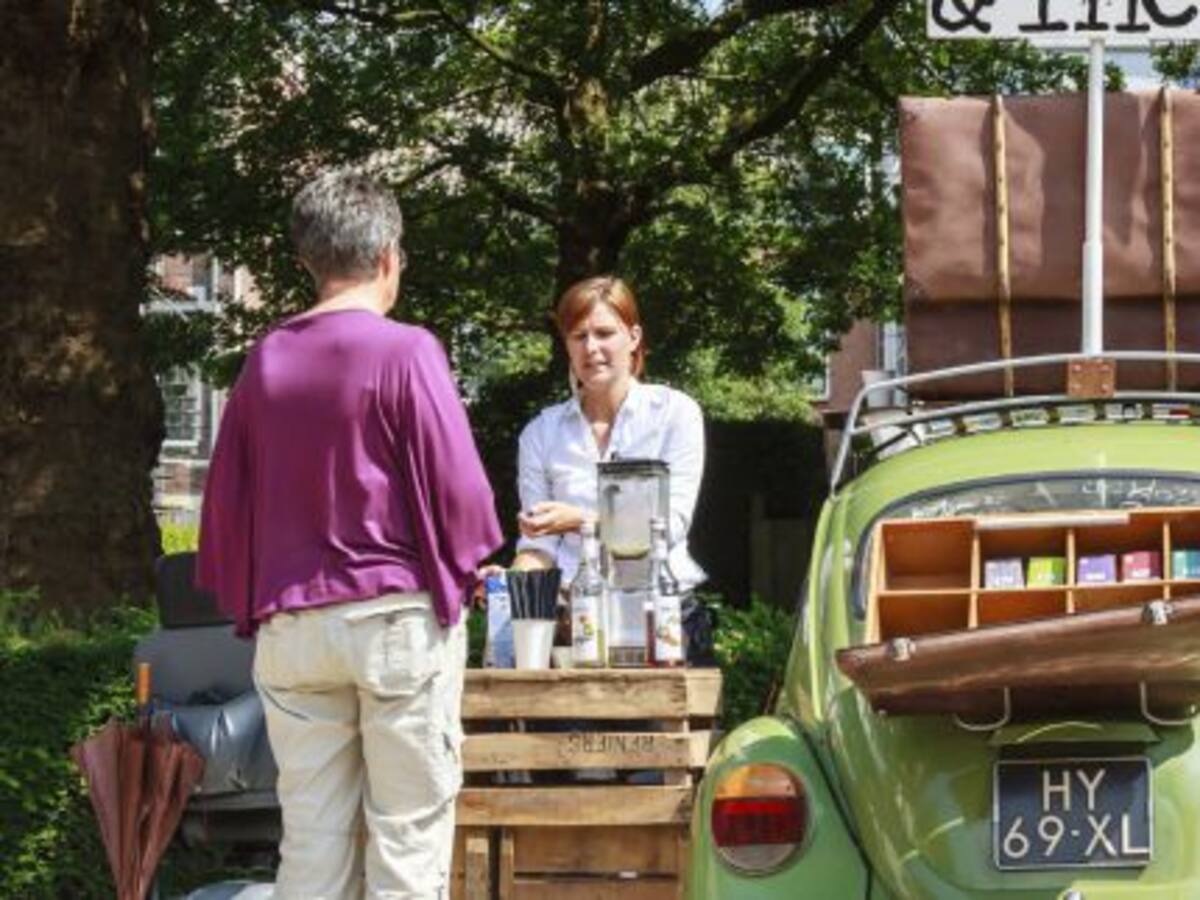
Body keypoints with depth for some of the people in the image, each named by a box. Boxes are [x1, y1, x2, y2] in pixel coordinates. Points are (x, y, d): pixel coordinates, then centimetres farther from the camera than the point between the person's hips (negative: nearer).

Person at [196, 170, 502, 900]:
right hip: (398, 615, -4)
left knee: (312, 839, 7)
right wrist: (458, 573, 9)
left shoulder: (266, 360, 5)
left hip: (291, 624, 4)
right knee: (408, 834, 0)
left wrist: (247, 603, 19)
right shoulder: (405, 351, -8)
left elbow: (227, 496, 8)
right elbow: (456, 485, -9)